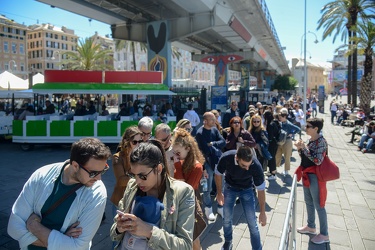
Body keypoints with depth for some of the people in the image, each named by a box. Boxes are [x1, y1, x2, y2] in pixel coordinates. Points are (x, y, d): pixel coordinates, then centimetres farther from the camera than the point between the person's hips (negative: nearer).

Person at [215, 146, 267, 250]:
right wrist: (219, 193, -2)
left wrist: (262, 212, -13)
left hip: (246, 189, -1)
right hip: (230, 187, 1)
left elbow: (261, 190, -20)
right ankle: (228, 241, 37)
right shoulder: (226, 158, -35)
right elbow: (218, 174, -12)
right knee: (227, 218, 9)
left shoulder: (256, 166, -35)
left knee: (252, 222, -2)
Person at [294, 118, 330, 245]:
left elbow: (318, 161, -26)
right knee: (309, 202, 21)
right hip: (307, 175, 9)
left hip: (315, 177, -9)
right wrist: (300, 149, -5)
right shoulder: (310, 140, 6)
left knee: (319, 205, 3)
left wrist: (304, 148, -25)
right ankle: (311, 226, 38)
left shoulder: (321, 141, -20)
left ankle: (324, 234, 18)